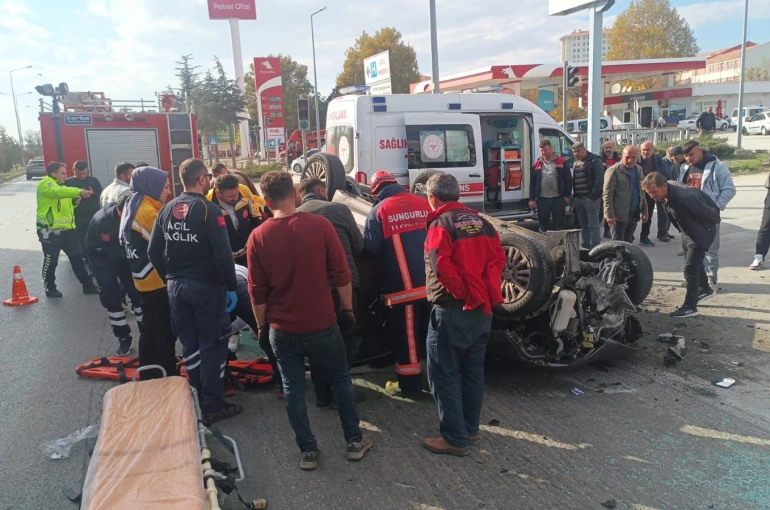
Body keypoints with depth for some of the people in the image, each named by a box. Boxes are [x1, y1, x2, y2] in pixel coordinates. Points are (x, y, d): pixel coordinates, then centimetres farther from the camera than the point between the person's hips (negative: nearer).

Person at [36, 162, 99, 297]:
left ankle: (88, 286, 14)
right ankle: (50, 288, 18)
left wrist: (77, 200, 4)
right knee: (51, 260, 3)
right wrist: (79, 191, -44)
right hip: (50, 230, -8)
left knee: (77, 257, 9)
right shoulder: (45, 184, -10)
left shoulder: (59, 185, 20)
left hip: (66, 228, 8)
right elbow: (58, 192, -32)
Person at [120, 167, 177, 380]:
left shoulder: (132, 206, 10)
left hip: (144, 280, 10)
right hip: (157, 281, -10)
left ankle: (149, 377, 28)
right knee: (165, 333, -1)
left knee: (149, 330, 18)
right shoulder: (147, 211, -20)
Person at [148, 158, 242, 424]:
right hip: (206, 285, -6)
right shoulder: (208, 209, -14)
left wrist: (170, 279, 15)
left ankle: (197, 399, 28)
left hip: (175, 286, 6)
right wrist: (232, 286, -12)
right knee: (212, 345, 4)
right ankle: (212, 405, 10)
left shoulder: (167, 209, 5)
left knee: (190, 344, 16)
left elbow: (153, 252, 5)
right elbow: (223, 253, -20)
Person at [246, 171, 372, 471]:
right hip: (322, 324, 0)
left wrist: (262, 325, 9)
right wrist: (347, 309, 3)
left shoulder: (258, 237, -7)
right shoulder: (320, 225, -11)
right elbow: (341, 274, -9)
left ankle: (307, 450, 21)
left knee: (293, 389, 13)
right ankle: (355, 441, 25)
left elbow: (257, 290, -3)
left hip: (282, 329, 1)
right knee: (341, 380, 16)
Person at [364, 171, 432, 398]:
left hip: (402, 286, -4)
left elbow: (370, 248, -8)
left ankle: (410, 385, 17)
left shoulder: (380, 210, -6)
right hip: (431, 283, 5)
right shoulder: (424, 204, 5)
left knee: (406, 337, 7)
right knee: (431, 333, 17)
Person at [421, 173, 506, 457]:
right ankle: (471, 430, 29)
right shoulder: (481, 222, 9)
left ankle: (454, 439, 8)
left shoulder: (441, 224, -13)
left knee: (444, 374, 3)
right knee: (473, 370, 17)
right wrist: (485, 289, 11)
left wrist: (462, 292, -13)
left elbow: (442, 267, -24)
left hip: (453, 311, -8)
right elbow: (499, 258, 8)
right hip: (483, 309, 8)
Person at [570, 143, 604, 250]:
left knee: (593, 225, -5)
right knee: (583, 225, 12)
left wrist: (592, 196, -18)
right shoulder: (576, 163, 18)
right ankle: (586, 245, 20)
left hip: (590, 198, -7)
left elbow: (599, 180, -14)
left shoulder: (595, 161, -6)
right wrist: (575, 196, 12)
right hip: (578, 198, 7)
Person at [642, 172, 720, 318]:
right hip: (687, 232, 8)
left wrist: (717, 220, -3)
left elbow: (708, 212, -25)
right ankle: (705, 290, 47)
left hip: (700, 232, -8)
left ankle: (690, 307, 1)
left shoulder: (684, 198, -40)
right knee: (695, 263, 24)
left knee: (690, 268, -9)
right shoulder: (667, 190, -13)